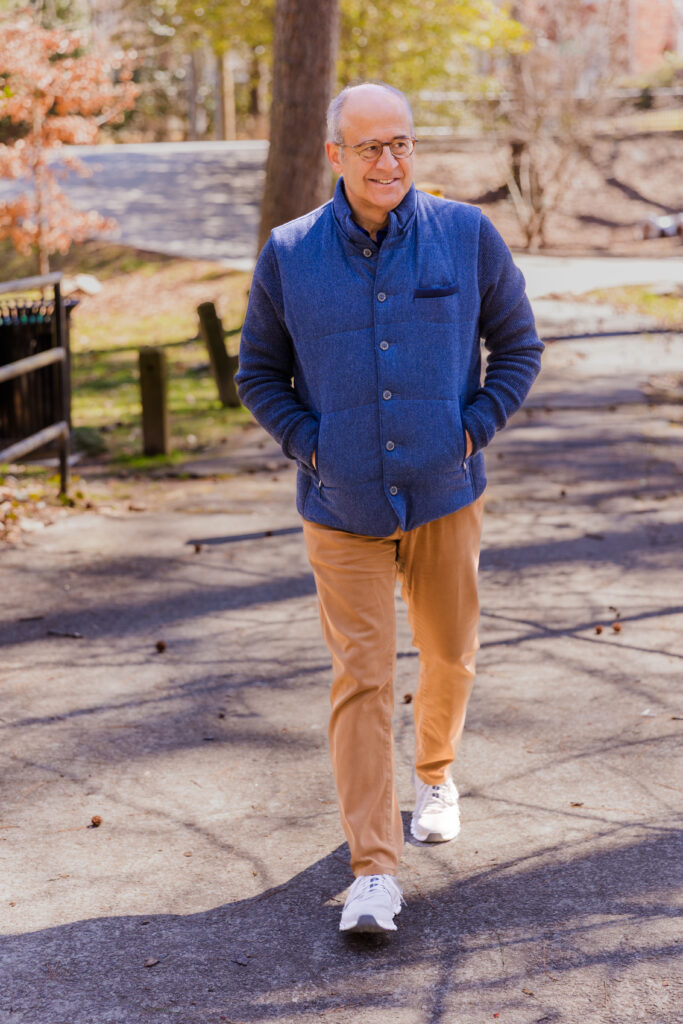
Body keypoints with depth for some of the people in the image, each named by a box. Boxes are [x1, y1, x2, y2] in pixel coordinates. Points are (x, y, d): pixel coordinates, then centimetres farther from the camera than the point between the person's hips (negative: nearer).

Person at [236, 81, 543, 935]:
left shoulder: (468, 237, -3)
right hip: (343, 510, -1)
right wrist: (311, 447, -5)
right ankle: (374, 874, -4)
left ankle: (435, 776, 46)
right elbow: (259, 374, 8)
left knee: (449, 655, 16)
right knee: (360, 678, -7)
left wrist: (472, 432, -5)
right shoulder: (289, 256, -3)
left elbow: (518, 347, 6)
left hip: (445, 498, 2)